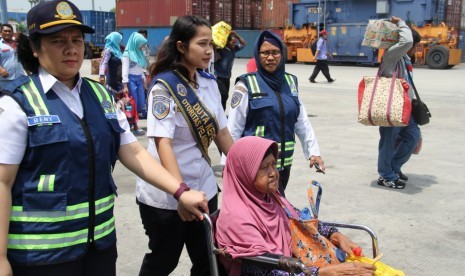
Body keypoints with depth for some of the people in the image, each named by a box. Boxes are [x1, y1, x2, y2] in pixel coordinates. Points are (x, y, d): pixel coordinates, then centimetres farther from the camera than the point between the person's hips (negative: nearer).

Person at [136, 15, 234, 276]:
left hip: (204, 189, 6)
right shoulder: (165, 86, -15)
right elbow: (163, 142, -24)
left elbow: (221, 131, 11)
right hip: (166, 196, -5)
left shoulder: (209, 83, 3)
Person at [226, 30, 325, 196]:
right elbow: (233, 128, -7)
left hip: (284, 162, 6)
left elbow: (302, 121, 11)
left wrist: (313, 151, 6)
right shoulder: (247, 84, -8)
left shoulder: (290, 82, 8)